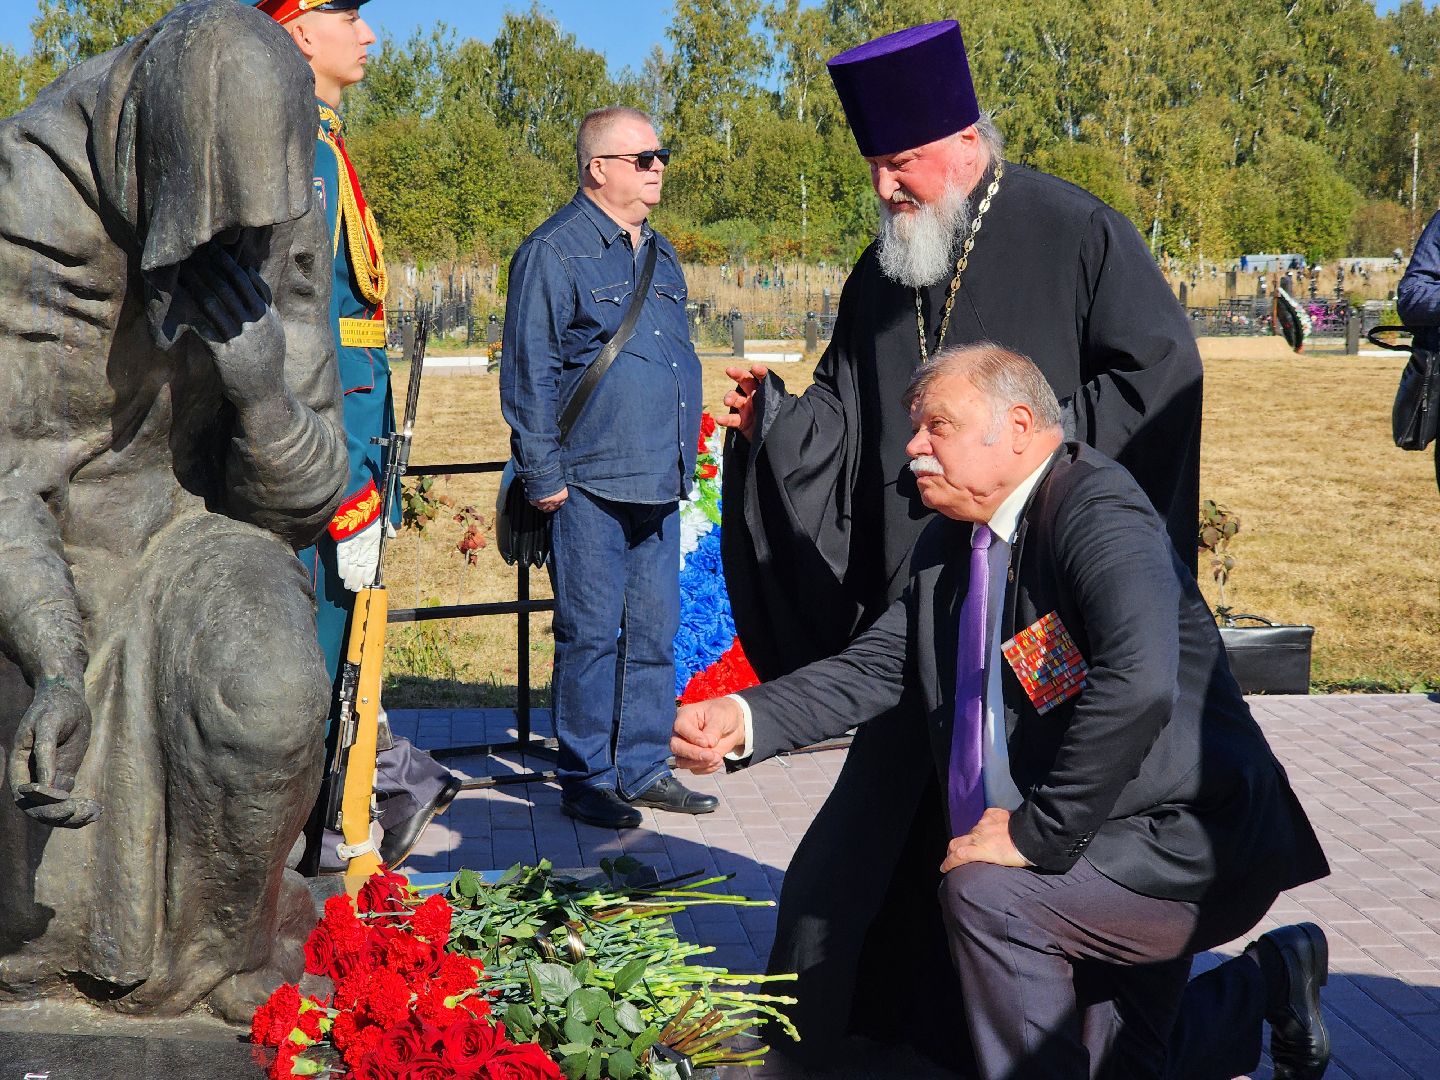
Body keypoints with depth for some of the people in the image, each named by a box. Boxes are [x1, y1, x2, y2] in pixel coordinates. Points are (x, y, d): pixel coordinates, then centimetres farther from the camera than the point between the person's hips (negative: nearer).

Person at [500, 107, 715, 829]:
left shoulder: (659, 254, 17)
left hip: (659, 484, 7)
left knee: (654, 634, 11)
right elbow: (528, 377, -8)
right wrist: (543, 476, -12)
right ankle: (586, 779, 10)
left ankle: (642, 769, 21)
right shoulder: (554, 253, -6)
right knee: (591, 634, -1)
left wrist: (684, 460, 20)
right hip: (591, 484, -7)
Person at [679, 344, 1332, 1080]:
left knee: (987, 894, -28)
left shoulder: (1095, 510, -22)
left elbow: (1138, 682, -36)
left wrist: (1037, 832, -31)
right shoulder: (949, 543, 7)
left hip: (1185, 844, -9)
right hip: (1089, 853, 9)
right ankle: (1269, 983, 41)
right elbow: (875, 667, 2)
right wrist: (746, 718, -15)